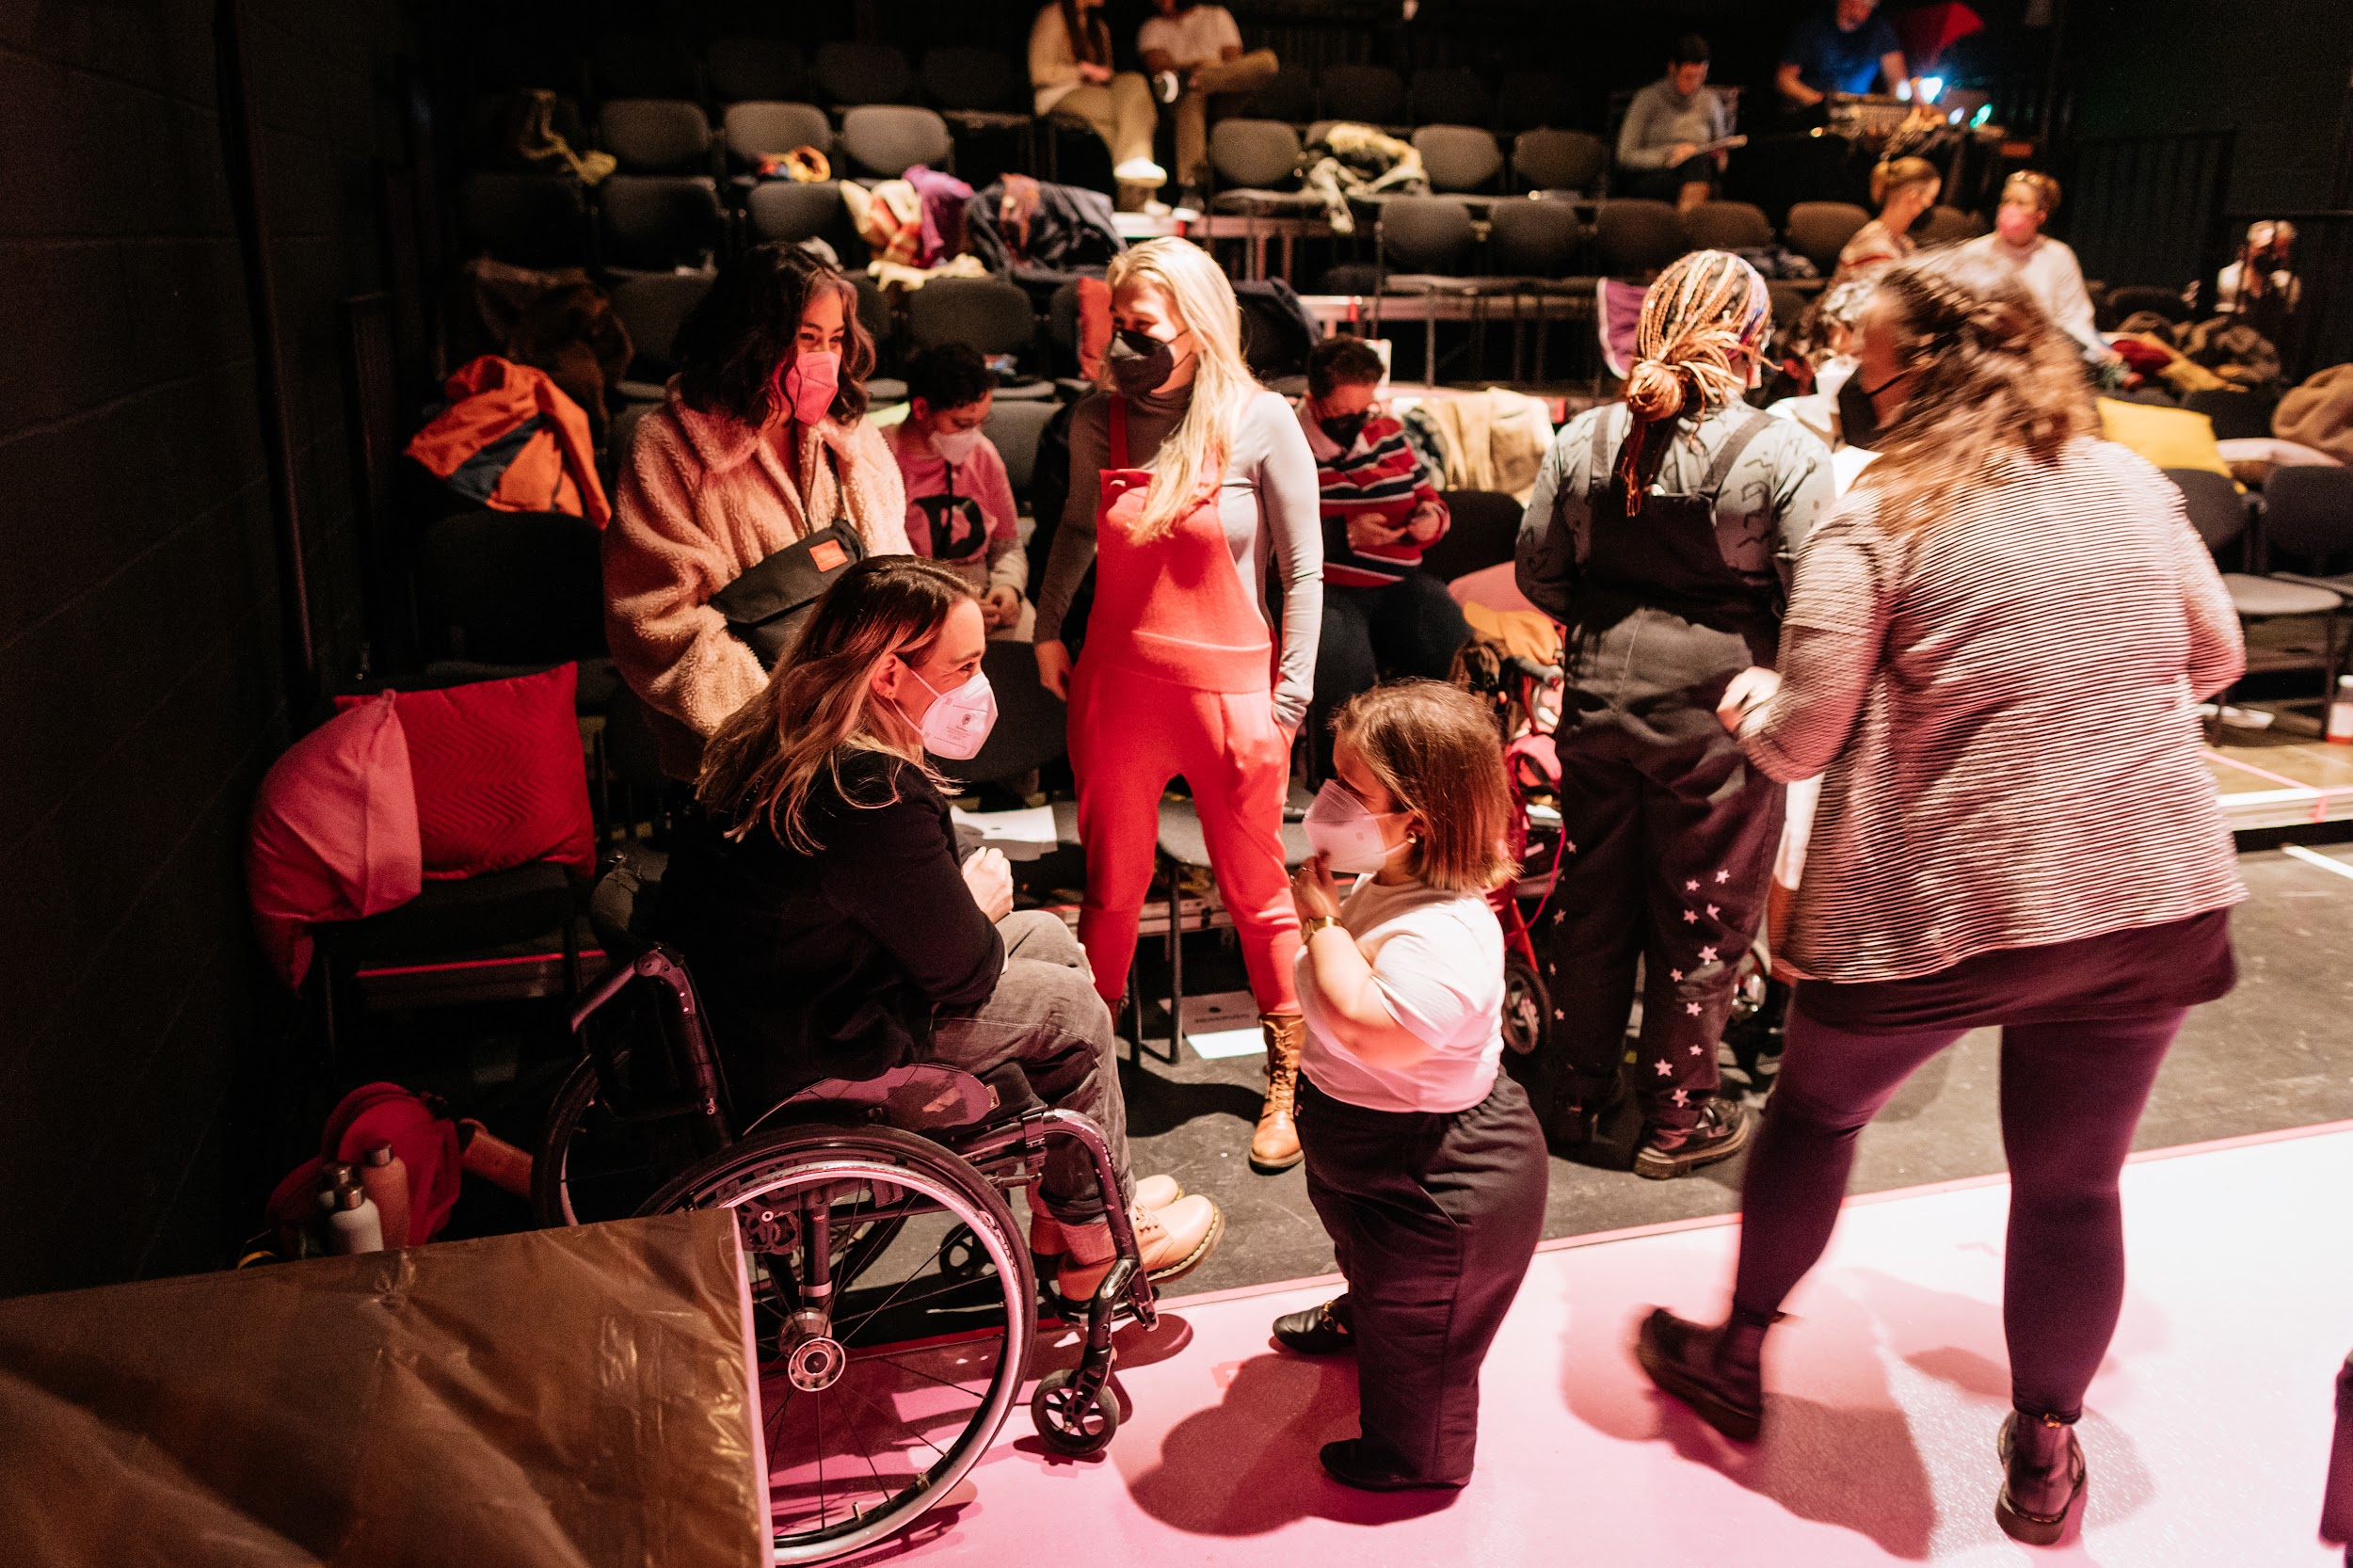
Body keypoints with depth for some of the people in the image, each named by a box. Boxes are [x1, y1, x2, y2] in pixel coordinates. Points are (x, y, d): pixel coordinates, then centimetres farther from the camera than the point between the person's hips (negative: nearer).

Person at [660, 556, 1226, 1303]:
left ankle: (1066, 1192, 28)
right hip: (801, 1065, -9)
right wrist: (981, 904, 1)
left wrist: (966, 899, 0)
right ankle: (1093, 1240, 23)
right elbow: (965, 973, -19)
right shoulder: (873, 794, -31)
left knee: (1048, 937, 15)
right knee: (1071, 1007, 2)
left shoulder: (774, 735, 0)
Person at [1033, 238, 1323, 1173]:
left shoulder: (1261, 423, -9)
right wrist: (1048, 627, 17)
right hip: (1117, 683, 3)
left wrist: (1289, 700, -6)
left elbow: (1302, 570, -4)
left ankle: (1289, 1077, 26)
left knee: (1256, 895, 9)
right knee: (1110, 889, 13)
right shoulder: (1098, 420, 1)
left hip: (1229, 688, -3)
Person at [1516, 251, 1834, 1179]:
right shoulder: (1783, 455, -13)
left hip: (1600, 695, 4)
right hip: (1716, 709, -4)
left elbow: (1539, 572, 4)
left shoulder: (1583, 439, -2)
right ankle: (1676, 1119, 24)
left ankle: (1582, 1083, 36)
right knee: (1700, 920, 11)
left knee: (1592, 897, 19)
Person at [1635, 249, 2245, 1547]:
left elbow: (1800, 742, -12)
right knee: (2075, 1182, 18)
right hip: (2156, 898, 4)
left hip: (1947, 905, -4)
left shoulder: (1877, 524, -11)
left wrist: (1745, 702, 10)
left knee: (1814, 1112, 20)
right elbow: (2214, 660, 17)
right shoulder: (2132, 486, 5)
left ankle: (1735, 1357, 37)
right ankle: (2045, 1455, 34)